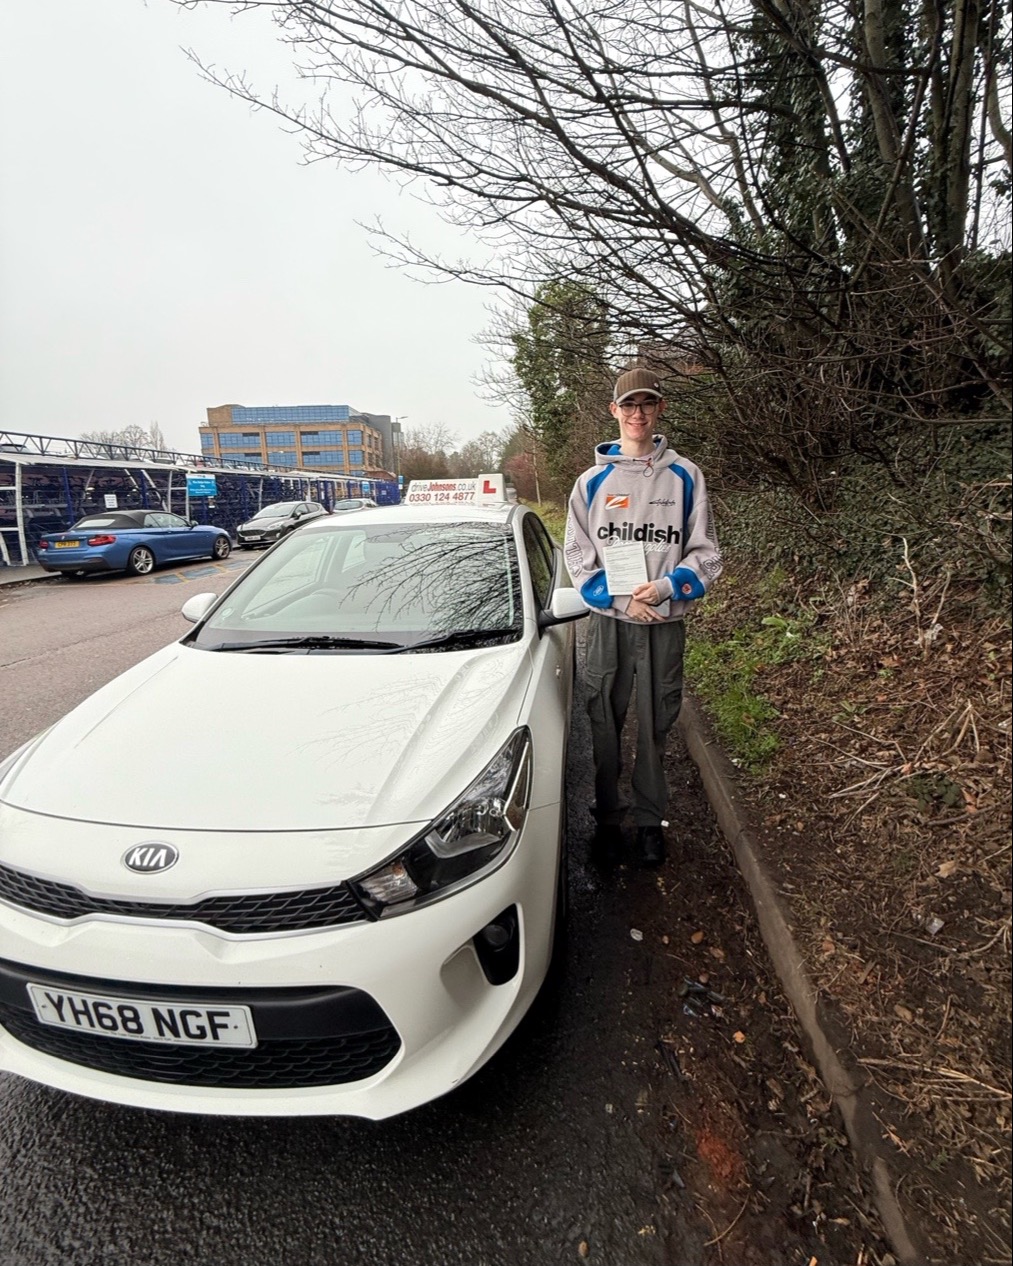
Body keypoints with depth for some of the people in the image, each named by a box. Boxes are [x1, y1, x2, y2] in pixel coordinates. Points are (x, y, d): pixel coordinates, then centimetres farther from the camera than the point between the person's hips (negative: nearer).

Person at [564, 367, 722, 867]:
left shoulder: (685, 476, 3)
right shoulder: (593, 480, 5)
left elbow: (705, 551, 3)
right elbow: (577, 555, 2)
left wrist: (668, 587, -16)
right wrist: (619, 598, -11)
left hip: (665, 623, 0)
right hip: (608, 622, 1)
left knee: (655, 728, 8)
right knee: (605, 726, 8)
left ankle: (651, 820, 24)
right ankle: (607, 818, 25)